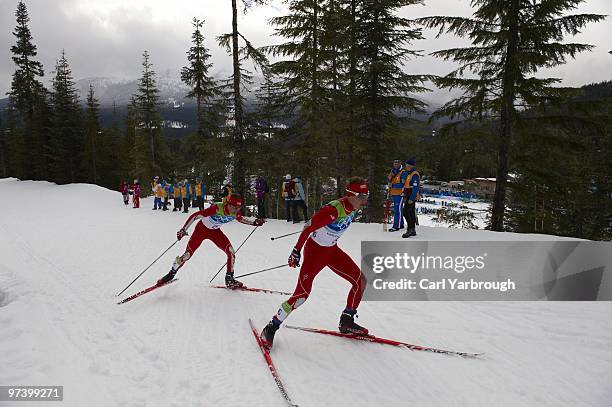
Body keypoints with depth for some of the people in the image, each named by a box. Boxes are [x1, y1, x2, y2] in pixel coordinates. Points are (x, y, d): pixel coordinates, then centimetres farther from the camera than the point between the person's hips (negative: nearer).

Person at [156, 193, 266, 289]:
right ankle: (171, 274, 20)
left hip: (215, 231, 5)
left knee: (231, 253, -10)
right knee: (188, 254, -7)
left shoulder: (235, 212, -18)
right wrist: (184, 229, -40)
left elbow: (240, 219, 7)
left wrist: (253, 223, -2)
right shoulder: (216, 208, -37)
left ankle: (229, 279, 6)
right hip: (201, 229, -5)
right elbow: (195, 215, -35)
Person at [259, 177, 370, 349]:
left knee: (361, 281, 3)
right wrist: (296, 251, -20)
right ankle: (272, 327, 2)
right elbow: (309, 227, -24)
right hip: (314, 250, -8)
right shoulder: (333, 209, -30)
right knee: (302, 294, -15)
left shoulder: (354, 207, -5)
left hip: (332, 250, 8)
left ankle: (346, 322, 18)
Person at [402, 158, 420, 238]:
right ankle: (413, 230, 17)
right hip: (409, 196, 10)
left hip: (411, 197, -10)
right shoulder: (410, 173, 15)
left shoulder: (415, 175, -16)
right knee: (411, 213, 12)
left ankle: (410, 229, -10)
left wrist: (411, 199, -25)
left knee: (406, 212, -13)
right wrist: (406, 197, 21)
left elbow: (415, 188, -22)